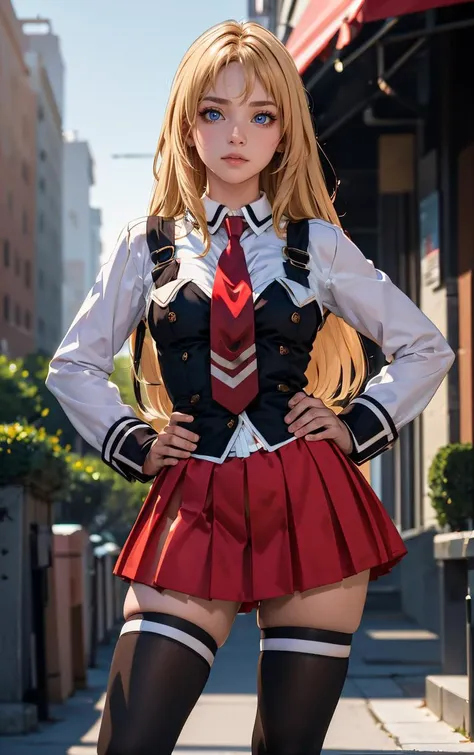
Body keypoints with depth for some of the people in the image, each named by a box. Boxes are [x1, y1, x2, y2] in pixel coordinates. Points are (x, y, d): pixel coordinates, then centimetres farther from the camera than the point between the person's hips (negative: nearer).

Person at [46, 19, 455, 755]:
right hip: (194, 509, 0)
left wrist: (357, 426, 5)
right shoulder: (148, 246, 8)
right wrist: (131, 443, 5)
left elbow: (426, 348, 15)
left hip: (309, 509, 0)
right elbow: (74, 366, 17)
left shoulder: (318, 246, 7)